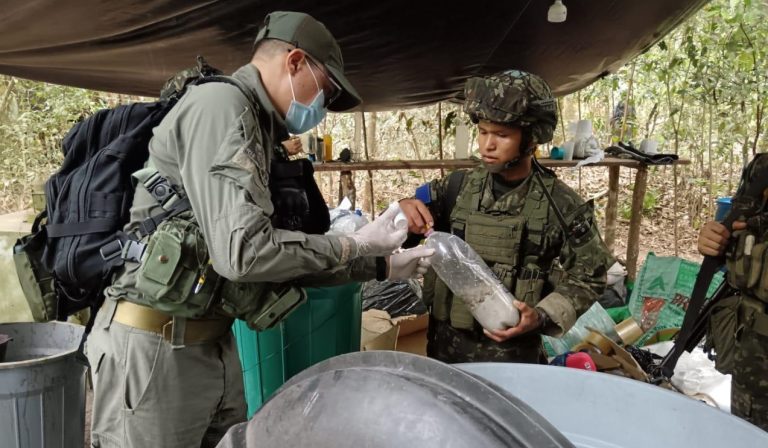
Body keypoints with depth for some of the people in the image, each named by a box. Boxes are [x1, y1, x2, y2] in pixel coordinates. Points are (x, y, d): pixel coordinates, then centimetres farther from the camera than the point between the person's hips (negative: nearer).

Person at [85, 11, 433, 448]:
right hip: (155, 346, -9)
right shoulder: (219, 104, -15)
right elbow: (241, 252, -25)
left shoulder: (257, 133, 13)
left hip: (214, 343, 9)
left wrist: (382, 265, 10)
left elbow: (282, 256, 13)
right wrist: (354, 245, -13)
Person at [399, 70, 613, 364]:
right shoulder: (458, 187, -4)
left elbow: (586, 278, -2)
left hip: (514, 355, -2)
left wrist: (542, 317, -17)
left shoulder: (561, 205, -10)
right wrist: (402, 210, -19)